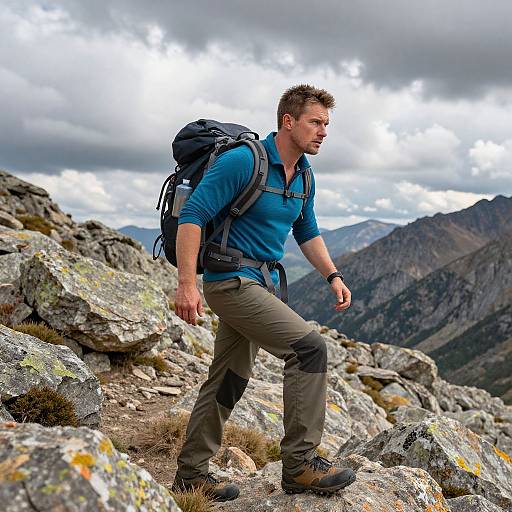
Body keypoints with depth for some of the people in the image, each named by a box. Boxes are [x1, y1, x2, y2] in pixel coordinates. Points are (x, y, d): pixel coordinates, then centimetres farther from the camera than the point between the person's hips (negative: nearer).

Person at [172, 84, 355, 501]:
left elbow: (307, 232, 21)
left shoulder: (303, 175, 10)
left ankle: (191, 474, 26)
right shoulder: (242, 161, -16)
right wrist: (187, 284, -26)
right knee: (309, 346, -17)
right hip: (231, 281, -9)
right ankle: (300, 463, -6)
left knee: (230, 381, 13)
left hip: (257, 283, 9)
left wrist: (333, 276, 9)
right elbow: (192, 216, -20)